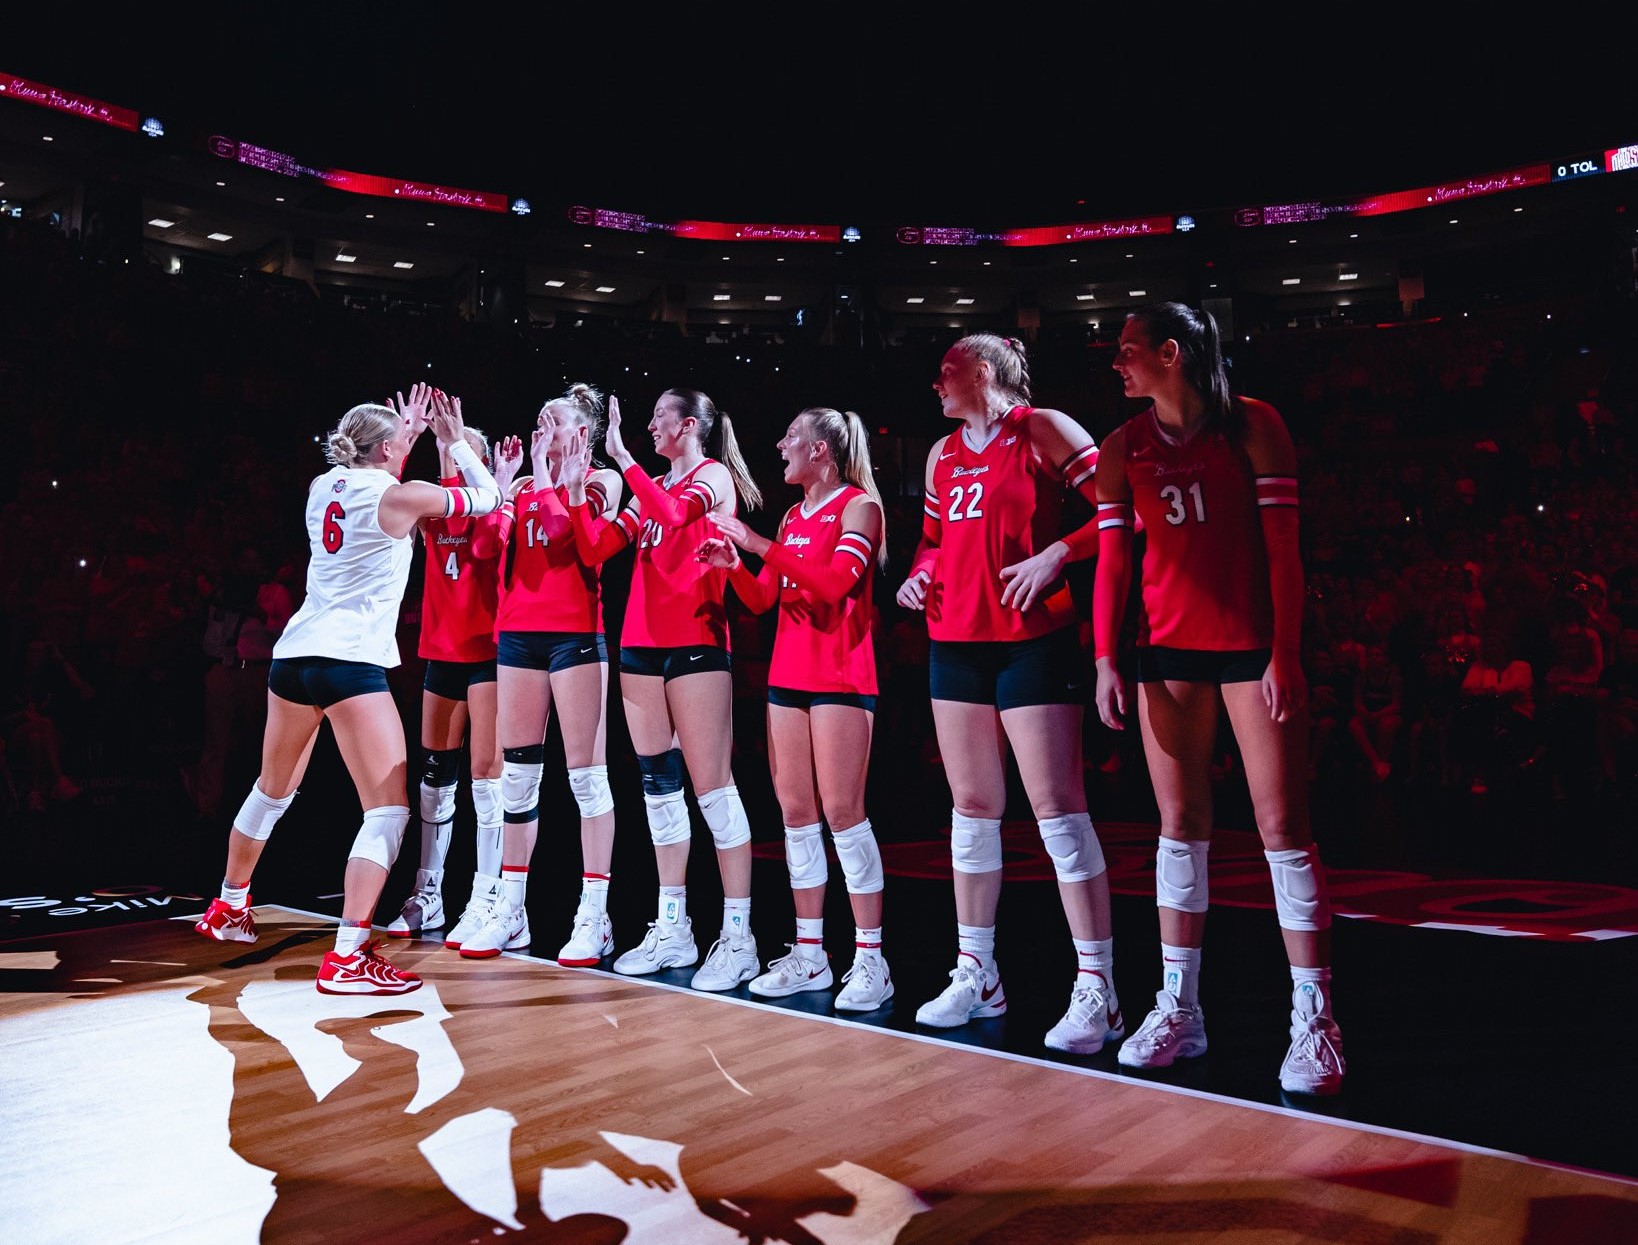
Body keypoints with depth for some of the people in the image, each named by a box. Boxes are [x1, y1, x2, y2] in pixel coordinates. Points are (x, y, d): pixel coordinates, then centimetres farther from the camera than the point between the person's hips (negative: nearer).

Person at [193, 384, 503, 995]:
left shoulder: (322, 486, 13)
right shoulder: (400, 495, -5)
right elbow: (487, 497, 6)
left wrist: (407, 432, 37)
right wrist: (455, 440, 19)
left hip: (295, 654, 8)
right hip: (353, 663, -8)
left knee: (272, 790, 26)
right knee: (389, 808, -5)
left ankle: (228, 908, 45)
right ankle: (347, 957, -13)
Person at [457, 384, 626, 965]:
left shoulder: (600, 479, 4)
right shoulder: (526, 485, 19)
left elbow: (569, 531, -13)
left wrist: (548, 474, -7)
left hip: (576, 633, -6)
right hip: (519, 632, 6)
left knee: (585, 769, -6)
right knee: (516, 771, 8)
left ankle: (594, 916, -1)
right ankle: (510, 910, 18)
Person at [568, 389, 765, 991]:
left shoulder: (714, 475, 1)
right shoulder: (652, 489, 20)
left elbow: (673, 513, -21)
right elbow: (594, 548, 14)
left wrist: (621, 455, -18)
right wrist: (574, 488, 6)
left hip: (695, 642, -8)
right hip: (641, 642, 8)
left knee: (711, 784, -9)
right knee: (658, 783, 9)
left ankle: (737, 937, -4)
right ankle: (672, 930, 18)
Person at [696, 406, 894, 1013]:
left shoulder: (859, 504, -3)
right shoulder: (792, 516, 18)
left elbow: (836, 581, -18)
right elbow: (763, 600, 17)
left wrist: (760, 544, -19)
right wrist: (733, 564, -1)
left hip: (841, 677, -7)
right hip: (787, 674, 7)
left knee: (842, 810, -8)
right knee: (795, 810, 6)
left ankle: (870, 958, 1)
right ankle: (809, 955, 14)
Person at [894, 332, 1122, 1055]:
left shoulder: (1041, 430, -3)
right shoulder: (942, 456, 17)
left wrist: (1057, 554, -19)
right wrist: (919, 573, 6)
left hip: (1033, 638, -7)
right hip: (956, 643, 7)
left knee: (1057, 809, -8)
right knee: (971, 808, 10)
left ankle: (1097, 990, 1)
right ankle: (976, 974, 22)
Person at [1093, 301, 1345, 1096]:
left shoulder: (1251, 426, -4)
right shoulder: (1123, 449, 7)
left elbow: (1283, 546, -7)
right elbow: (1112, 559, 8)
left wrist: (1284, 654, -12)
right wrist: (1105, 660, 0)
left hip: (1252, 647, -4)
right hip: (1167, 649, 4)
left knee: (1282, 823, -5)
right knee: (1179, 822, 6)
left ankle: (1314, 1022, 5)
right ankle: (1178, 1008, 15)